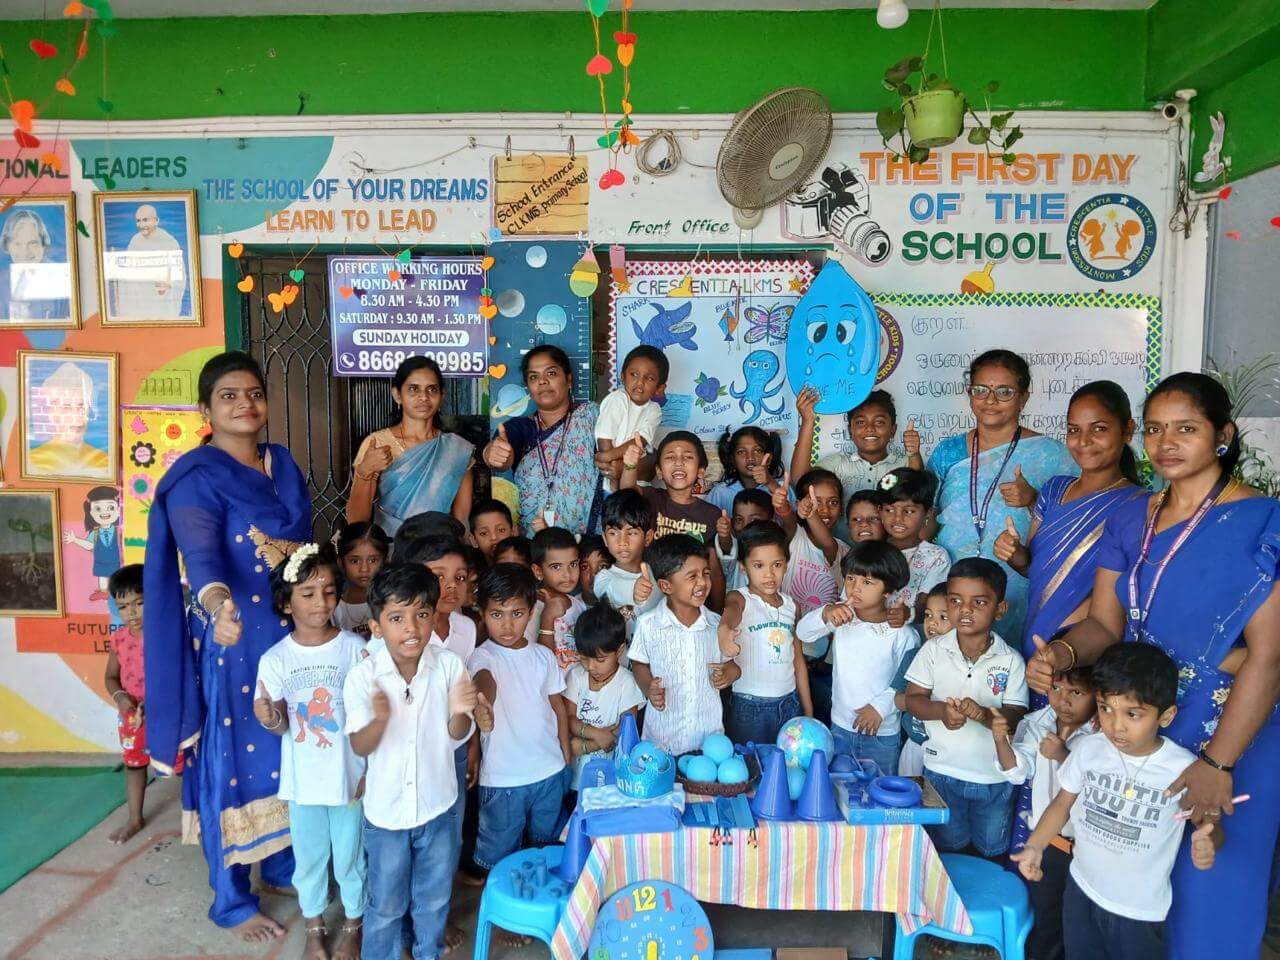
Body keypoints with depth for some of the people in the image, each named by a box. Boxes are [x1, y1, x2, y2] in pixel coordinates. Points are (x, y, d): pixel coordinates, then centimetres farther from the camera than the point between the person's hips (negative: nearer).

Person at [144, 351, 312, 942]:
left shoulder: (283, 463, 9)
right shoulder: (196, 477, -12)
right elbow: (200, 553, -29)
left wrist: (291, 550, -8)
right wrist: (218, 603, -47)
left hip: (291, 631, 6)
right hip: (230, 637, -6)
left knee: (289, 754, 16)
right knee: (234, 760, 4)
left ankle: (284, 864, 36)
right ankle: (232, 900, 19)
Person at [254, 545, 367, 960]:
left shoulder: (355, 649, -13)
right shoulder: (274, 660, -8)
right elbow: (281, 726, -4)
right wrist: (269, 720, -23)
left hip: (350, 775, -1)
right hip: (303, 779, 2)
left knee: (350, 857, 15)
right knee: (308, 859, 19)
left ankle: (353, 926, 39)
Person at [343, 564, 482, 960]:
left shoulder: (449, 666, -17)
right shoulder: (363, 676, -19)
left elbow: (457, 736, -7)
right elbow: (360, 747, -14)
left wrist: (460, 712, -30)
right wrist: (380, 718, -36)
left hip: (438, 806, 2)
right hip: (386, 811, -2)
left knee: (434, 898, 24)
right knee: (386, 904, 18)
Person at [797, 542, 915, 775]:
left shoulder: (901, 634, -14)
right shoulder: (842, 617, -7)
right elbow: (803, 632, -16)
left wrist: (882, 705, -18)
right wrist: (825, 613, -33)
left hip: (882, 734, -3)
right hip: (840, 728, 3)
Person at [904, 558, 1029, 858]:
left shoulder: (1011, 660, -10)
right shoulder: (934, 650, -9)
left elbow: (1016, 717, -12)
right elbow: (913, 699, -7)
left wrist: (984, 714, -32)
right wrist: (941, 710, -27)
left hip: (994, 775, 0)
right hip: (942, 770, 0)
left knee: (993, 851, 20)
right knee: (949, 847, 20)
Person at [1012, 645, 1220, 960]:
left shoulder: (1184, 769, -22)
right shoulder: (1088, 748, -13)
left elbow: (1210, 825, -7)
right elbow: (1064, 802, 2)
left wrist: (1208, 844, -29)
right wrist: (1035, 846, -7)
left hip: (1140, 908, -3)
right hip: (1081, 889, 3)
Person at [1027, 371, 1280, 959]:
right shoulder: (1130, 519, 4)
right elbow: (1103, 623, 3)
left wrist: (1218, 762, -22)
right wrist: (1063, 654, -20)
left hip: (1229, 730, -5)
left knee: (1204, 886, 9)